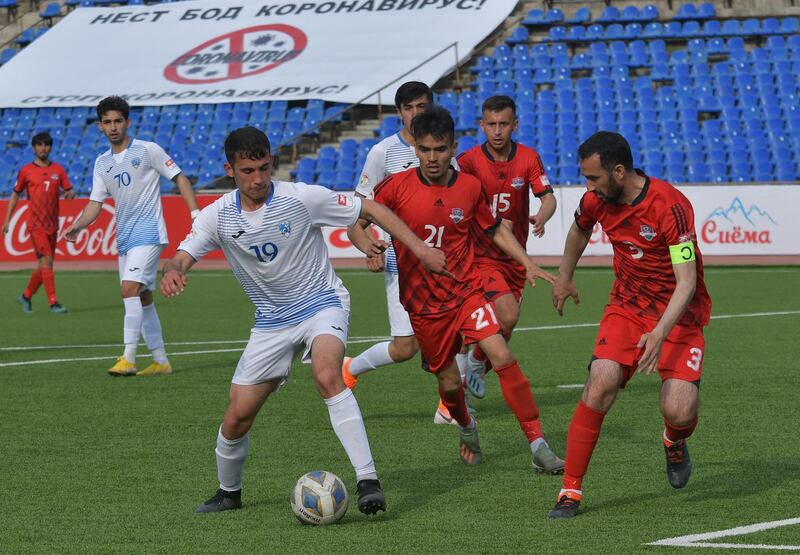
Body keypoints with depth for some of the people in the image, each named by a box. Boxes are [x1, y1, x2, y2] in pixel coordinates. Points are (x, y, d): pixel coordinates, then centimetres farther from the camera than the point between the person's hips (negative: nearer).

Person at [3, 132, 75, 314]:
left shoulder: (58, 169, 8)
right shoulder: (26, 171, 1)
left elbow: (70, 190, 7)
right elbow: (16, 194, 10)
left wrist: (70, 193, -19)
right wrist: (7, 220, 8)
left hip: (52, 224, 4)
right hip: (36, 223, -4)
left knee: (44, 266, 10)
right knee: (46, 261, -15)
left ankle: (26, 296, 29)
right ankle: (53, 302, -15)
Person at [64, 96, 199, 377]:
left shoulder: (148, 150, -4)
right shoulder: (102, 163, 13)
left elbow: (179, 178, -2)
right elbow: (96, 201, 11)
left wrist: (196, 214, -10)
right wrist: (78, 225, -7)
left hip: (148, 233, -7)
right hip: (124, 237, 7)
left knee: (130, 288, -20)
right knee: (143, 299, 9)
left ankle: (128, 358, -22)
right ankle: (161, 361, 17)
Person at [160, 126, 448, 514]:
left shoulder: (302, 198, -16)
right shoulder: (218, 216, -7)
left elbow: (371, 209, -8)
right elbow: (181, 258, -13)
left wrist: (419, 248, -12)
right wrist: (172, 271, -39)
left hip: (323, 304, -4)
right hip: (272, 319, 4)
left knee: (327, 376, -35)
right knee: (237, 418, 2)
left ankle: (367, 480, -35)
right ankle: (229, 493, 31)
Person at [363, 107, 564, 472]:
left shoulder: (470, 187, -2)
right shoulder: (396, 187, -9)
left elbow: (495, 230, 14)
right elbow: (357, 224, -3)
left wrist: (528, 264, 2)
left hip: (467, 291, 0)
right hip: (422, 302, 0)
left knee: (502, 357, -20)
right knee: (449, 382, 8)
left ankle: (538, 446, -17)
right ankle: (466, 428, 44)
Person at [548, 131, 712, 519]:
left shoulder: (670, 206, -25)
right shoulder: (596, 201, -6)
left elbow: (686, 282, -26)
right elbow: (579, 230, 21)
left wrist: (660, 333, -38)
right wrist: (564, 277, 33)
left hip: (678, 313, -4)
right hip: (626, 307, 4)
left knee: (678, 411, -20)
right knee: (601, 381, -21)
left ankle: (675, 442, 21)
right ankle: (570, 489, -12)